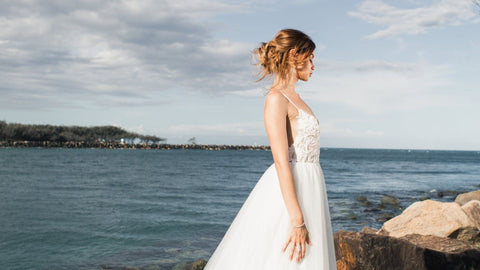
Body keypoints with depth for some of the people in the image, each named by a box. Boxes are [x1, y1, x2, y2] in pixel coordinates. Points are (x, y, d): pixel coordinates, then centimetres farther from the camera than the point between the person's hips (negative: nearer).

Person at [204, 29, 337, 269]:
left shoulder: (293, 98, 14)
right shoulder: (276, 98, -14)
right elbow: (281, 162, -20)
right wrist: (297, 220, -23)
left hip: (306, 189, 9)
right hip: (288, 194, -9)